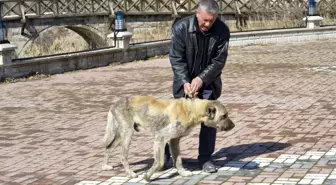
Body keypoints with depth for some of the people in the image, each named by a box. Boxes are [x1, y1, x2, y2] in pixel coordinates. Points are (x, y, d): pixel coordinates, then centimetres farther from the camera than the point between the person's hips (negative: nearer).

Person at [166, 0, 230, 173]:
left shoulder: (222, 31, -17)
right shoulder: (181, 27, -21)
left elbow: (219, 60, -15)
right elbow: (176, 58, -17)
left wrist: (202, 78, -26)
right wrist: (185, 82, -28)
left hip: (209, 81, 1)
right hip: (185, 80, -1)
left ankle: (205, 158, 8)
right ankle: (165, 153, 19)